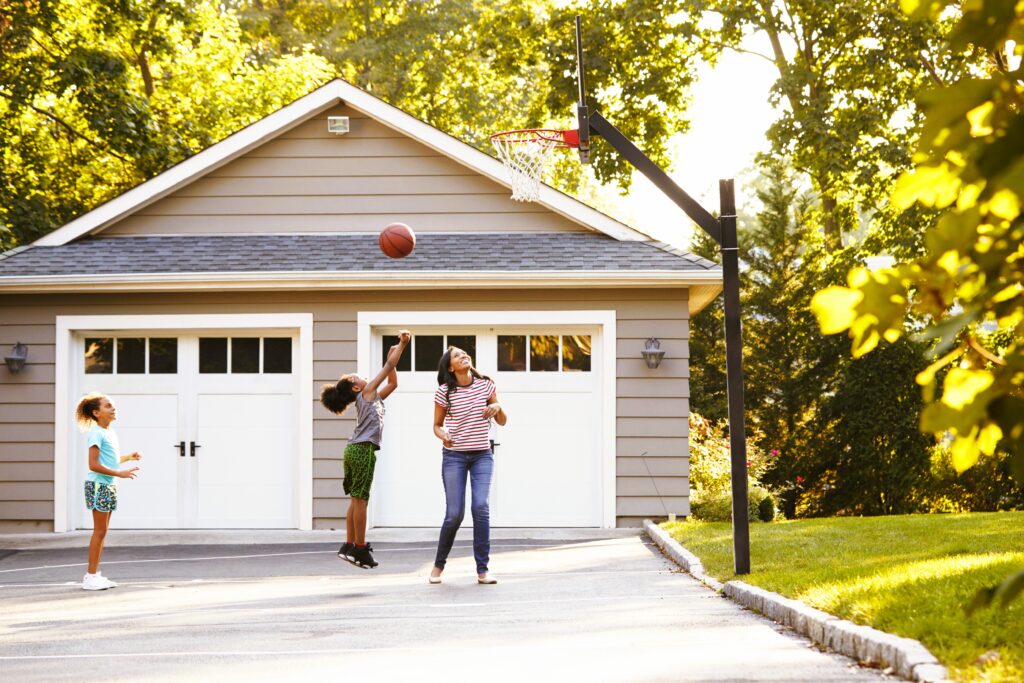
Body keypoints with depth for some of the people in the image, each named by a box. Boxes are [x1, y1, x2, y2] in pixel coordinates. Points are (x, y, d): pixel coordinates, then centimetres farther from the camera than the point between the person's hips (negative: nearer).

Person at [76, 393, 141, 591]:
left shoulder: (110, 432, 15)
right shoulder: (96, 434, -14)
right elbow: (94, 465, -20)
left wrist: (128, 457, 12)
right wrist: (120, 473, -21)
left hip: (108, 486, 9)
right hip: (98, 485, -9)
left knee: (102, 531, 10)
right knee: (100, 531, -8)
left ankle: (95, 574, 14)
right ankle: (91, 576, -4)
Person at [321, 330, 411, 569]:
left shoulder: (373, 398, 22)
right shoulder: (367, 392, -1)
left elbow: (392, 383, 30)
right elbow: (389, 367, -4)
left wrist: (393, 356, 24)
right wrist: (402, 344, 1)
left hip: (354, 450, 9)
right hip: (363, 450, -9)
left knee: (356, 500, 10)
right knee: (360, 499, -7)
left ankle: (349, 546, 11)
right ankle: (360, 549, -6)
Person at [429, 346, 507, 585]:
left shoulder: (486, 385, 2)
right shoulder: (444, 392, -4)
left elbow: (502, 421, 8)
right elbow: (437, 425, 6)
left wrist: (497, 407, -14)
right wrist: (443, 435, -17)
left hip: (482, 455, 1)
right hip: (454, 455, -1)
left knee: (481, 507, -16)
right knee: (454, 514, -7)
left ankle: (482, 570, -12)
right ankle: (439, 564, 16)